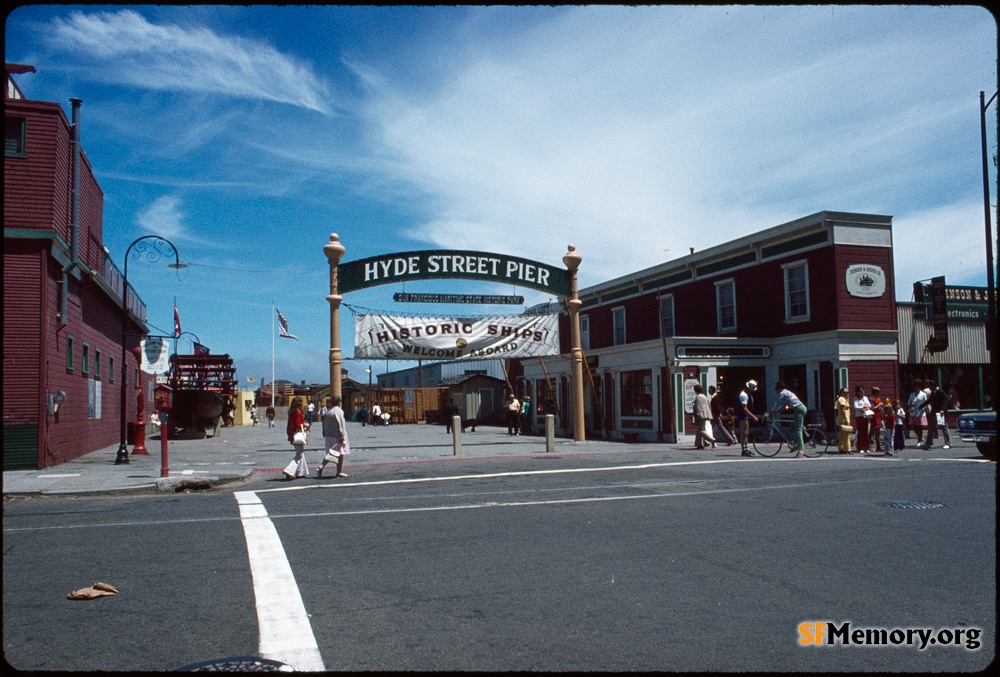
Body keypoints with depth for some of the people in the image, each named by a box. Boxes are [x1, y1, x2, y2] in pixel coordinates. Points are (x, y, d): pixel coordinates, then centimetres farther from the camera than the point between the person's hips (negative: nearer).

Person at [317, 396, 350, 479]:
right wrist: (342, 437, -17)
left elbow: (324, 425, 12)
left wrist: (325, 435, 17)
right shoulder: (338, 411, -14)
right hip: (337, 435, -7)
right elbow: (340, 425, -19)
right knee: (340, 453, 5)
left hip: (328, 435, 7)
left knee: (330, 453, 14)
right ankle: (339, 472, 10)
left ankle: (321, 467, -4)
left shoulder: (327, 411, 9)